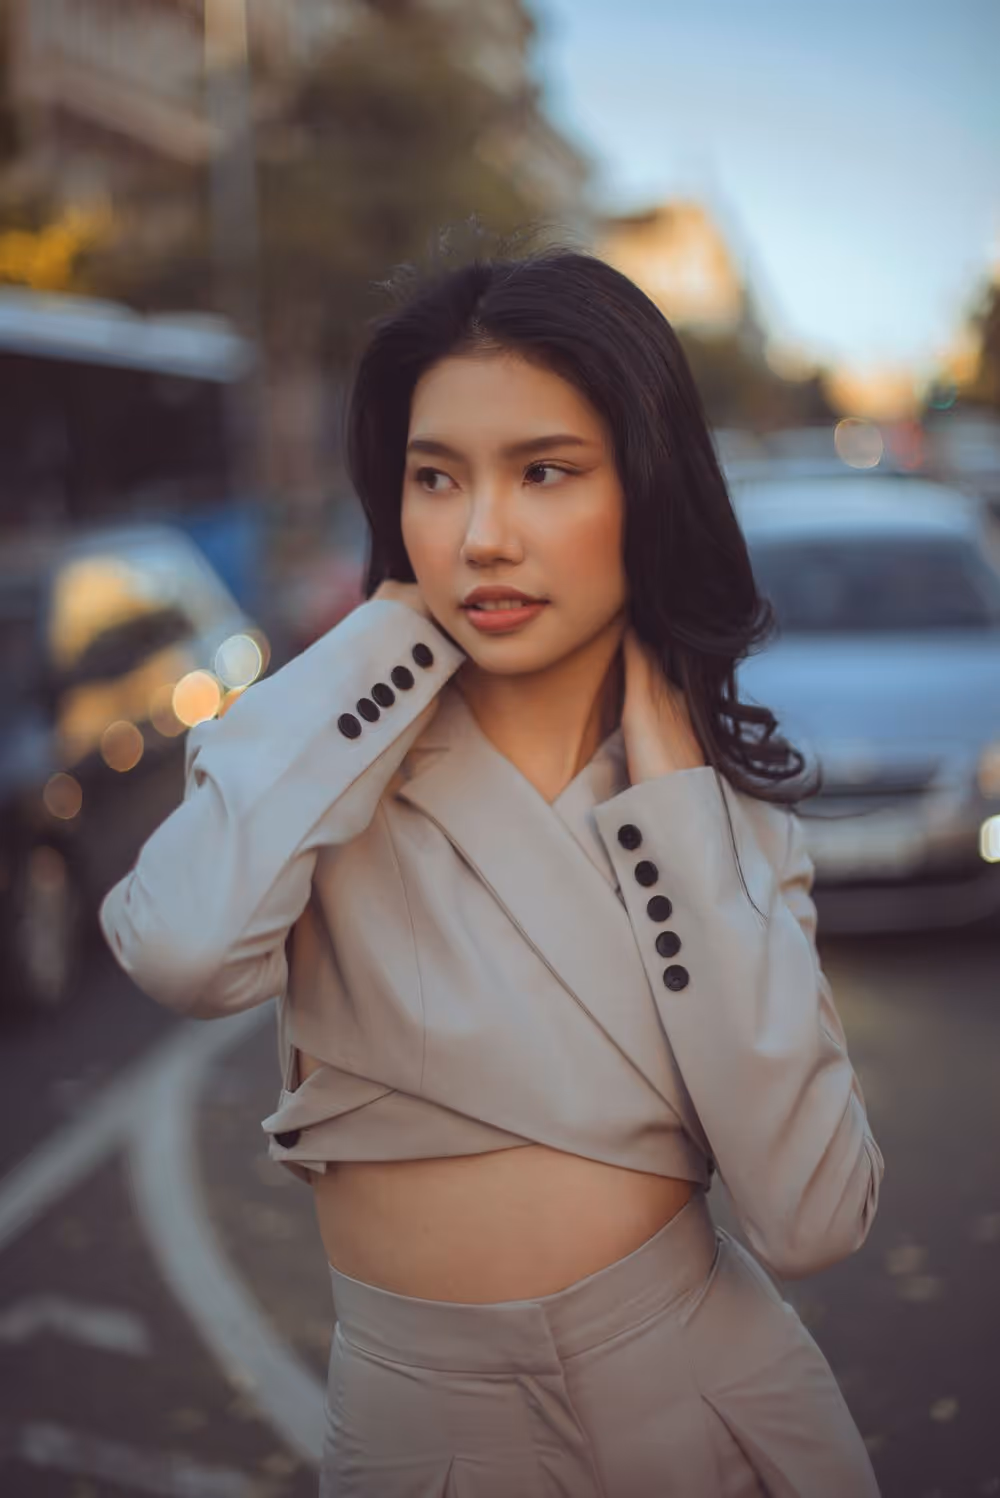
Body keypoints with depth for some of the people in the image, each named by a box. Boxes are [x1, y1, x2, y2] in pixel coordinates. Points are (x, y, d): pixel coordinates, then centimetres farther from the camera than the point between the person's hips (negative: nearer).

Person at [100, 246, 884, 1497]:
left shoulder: (729, 799, -5)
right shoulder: (331, 773, -9)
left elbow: (815, 1217, -16)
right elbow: (183, 953, -33)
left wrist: (669, 807, -15)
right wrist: (398, 640, -19)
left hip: (698, 1387, 1)